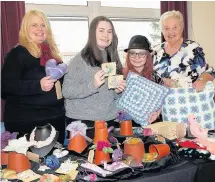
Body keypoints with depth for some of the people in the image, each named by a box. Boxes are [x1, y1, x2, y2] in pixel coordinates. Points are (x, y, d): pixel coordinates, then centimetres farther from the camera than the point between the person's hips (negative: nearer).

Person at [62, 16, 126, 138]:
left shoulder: (113, 60, 9)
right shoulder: (81, 59, -8)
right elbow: (66, 91, -15)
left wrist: (118, 91, -3)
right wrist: (92, 85, -26)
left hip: (110, 122, 6)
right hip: (83, 123, -5)